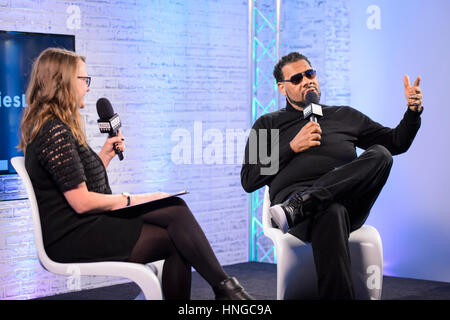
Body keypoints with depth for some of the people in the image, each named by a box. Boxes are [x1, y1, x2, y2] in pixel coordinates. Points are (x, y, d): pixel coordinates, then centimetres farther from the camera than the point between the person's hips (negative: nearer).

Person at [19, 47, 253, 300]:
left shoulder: (55, 128, 17)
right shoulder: (56, 133, -16)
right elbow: (81, 202, -20)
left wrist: (105, 155, 9)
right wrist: (133, 200, -10)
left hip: (88, 224, 10)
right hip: (74, 237, -10)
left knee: (176, 209, -6)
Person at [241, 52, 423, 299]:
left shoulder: (345, 116, 30)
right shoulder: (267, 124, 23)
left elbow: (396, 142, 28)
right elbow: (248, 180, 11)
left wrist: (413, 111, 9)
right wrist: (292, 147, 3)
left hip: (349, 200, 3)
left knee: (380, 154, -29)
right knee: (331, 213, -41)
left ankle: (298, 207, -40)